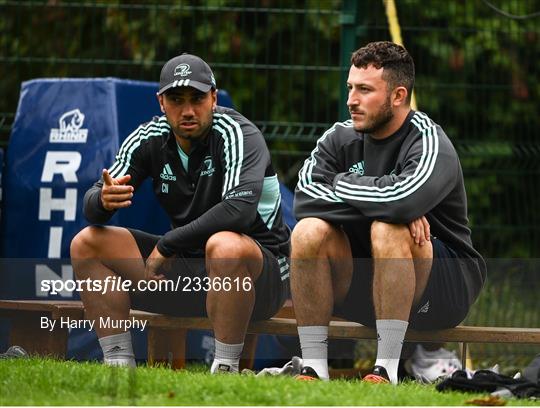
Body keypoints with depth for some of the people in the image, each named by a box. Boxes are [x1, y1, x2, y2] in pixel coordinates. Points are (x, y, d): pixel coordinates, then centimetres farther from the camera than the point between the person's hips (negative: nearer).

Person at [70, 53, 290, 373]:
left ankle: (226, 369, -27)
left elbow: (240, 208, -32)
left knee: (225, 246, -40)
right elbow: (91, 208, -2)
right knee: (87, 245, -4)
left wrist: (166, 245, -26)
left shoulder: (237, 134, -16)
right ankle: (119, 365, -7)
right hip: (187, 267, 6)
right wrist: (103, 200, -29)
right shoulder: (150, 138, 0)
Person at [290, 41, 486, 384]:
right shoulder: (341, 139, 2)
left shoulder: (429, 144, -15)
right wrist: (389, 205, -23)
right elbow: (305, 198, -15)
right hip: (362, 286, 5)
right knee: (309, 231, -19)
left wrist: (343, 185, -17)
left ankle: (387, 369, -32)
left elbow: (403, 198, -36)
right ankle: (314, 366, -18)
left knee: (388, 230, -34)